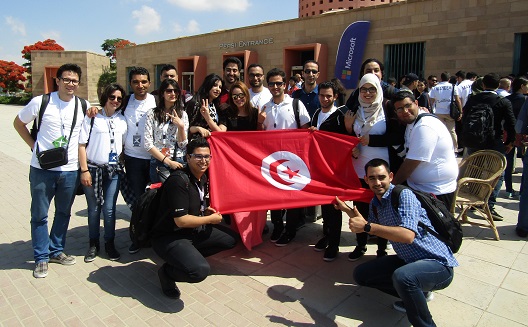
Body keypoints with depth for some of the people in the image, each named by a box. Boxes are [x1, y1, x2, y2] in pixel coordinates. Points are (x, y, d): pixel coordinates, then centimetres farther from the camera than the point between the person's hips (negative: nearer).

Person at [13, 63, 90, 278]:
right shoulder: (41, 102, -6)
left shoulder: (83, 106, 2)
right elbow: (18, 123, 8)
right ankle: (41, 258, 21)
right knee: (39, 215, 7)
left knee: (63, 213, 15)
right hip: (42, 169, -2)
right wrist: (33, 145, 0)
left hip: (70, 170, 3)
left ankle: (57, 250, 32)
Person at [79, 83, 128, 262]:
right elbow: (82, 145, -5)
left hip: (114, 170, 2)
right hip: (93, 169, -2)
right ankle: (93, 244, 23)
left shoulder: (122, 120, 8)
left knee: (109, 209, 2)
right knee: (94, 209, 7)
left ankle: (110, 244, 18)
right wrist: (84, 170, -9)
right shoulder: (92, 118, -3)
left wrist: (121, 164, 5)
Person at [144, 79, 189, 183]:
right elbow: (148, 144, -5)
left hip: (178, 162, 1)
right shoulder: (152, 114, 1)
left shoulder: (182, 114, 6)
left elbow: (183, 145, 2)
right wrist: (168, 162, -11)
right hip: (158, 162, -1)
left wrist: (181, 126, -13)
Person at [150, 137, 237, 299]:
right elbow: (181, 220, -25)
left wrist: (206, 210, 4)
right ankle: (167, 272, 0)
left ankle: (189, 256, 11)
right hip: (168, 237, -9)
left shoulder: (203, 178, 4)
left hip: (193, 231, 9)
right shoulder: (179, 180, -23)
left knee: (230, 240, 11)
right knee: (200, 270, -31)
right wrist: (211, 219, -13)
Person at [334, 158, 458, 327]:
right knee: (361, 274, 6)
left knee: (402, 276, -39)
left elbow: (408, 235, -34)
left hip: (438, 263, -9)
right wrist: (347, 209, 14)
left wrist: (367, 226, -35)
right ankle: (417, 294, 13)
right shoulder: (375, 203, 6)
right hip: (408, 260, 9)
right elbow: (372, 229, 23)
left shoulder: (403, 195, -20)